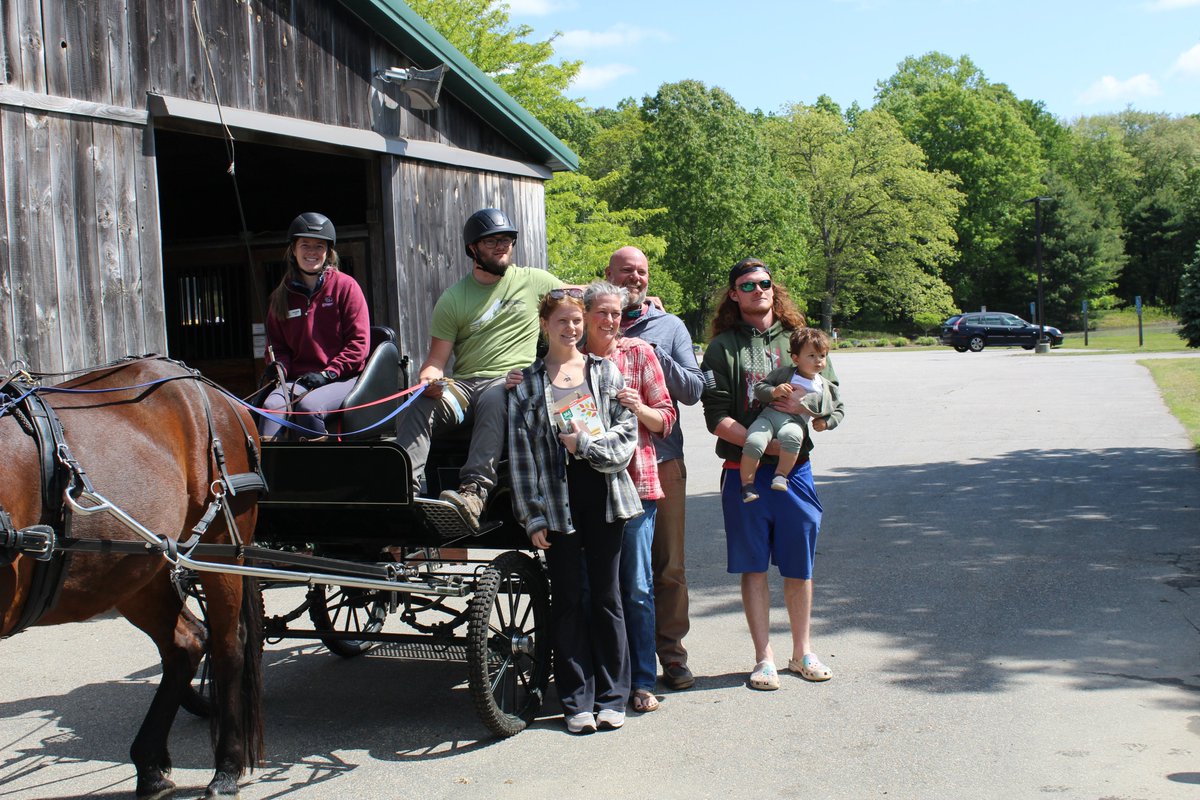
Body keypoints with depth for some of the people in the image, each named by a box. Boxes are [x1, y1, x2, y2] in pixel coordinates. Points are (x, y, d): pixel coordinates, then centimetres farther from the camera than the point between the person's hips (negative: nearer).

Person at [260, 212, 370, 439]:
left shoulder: (345, 286, 3)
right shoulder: (282, 296, 15)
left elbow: (359, 342, -2)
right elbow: (276, 344, 21)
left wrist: (327, 372, -12)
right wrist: (278, 368, -3)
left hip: (342, 378, -3)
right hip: (297, 379, 3)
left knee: (308, 405, -34)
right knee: (272, 405, -29)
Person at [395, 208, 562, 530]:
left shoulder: (534, 280, 13)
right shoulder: (453, 299, 11)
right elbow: (436, 360, 8)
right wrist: (429, 378, -16)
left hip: (512, 381, -2)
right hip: (462, 383, 2)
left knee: (494, 399, -39)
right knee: (418, 409, -29)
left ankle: (474, 491, -53)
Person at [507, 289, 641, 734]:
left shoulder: (605, 371, 9)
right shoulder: (526, 383, 6)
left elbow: (626, 431, 2)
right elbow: (521, 454, 1)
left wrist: (586, 443, -13)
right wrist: (532, 515, -5)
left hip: (603, 491, 1)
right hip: (558, 498, -1)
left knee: (606, 596, 6)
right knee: (568, 599, 4)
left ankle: (611, 696, 15)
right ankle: (576, 701, 12)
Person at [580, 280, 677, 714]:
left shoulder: (638, 353, 6)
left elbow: (666, 418, 8)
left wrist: (639, 408, -12)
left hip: (635, 479, -1)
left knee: (637, 587, 1)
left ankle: (642, 682, 11)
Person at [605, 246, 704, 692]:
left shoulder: (669, 327, 11)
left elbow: (693, 390, 2)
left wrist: (652, 354, -10)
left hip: (662, 458, 1)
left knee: (668, 566, 4)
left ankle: (670, 650, 16)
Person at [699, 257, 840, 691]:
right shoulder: (723, 348, 1)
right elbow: (718, 418, -8)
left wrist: (806, 408, -13)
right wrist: (762, 443, -19)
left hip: (795, 470, 2)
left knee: (798, 566, 10)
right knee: (753, 566, 5)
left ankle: (802, 652, 26)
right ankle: (764, 658, 15)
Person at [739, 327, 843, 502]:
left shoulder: (826, 388, 19)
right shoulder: (783, 373, 14)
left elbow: (838, 410, 30)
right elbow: (759, 387, 13)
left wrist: (826, 422, 11)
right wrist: (774, 392, -8)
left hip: (795, 421, 0)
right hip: (769, 414, 0)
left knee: (791, 436, -40)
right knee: (754, 443, -30)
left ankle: (781, 474, -24)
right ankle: (747, 484, -11)